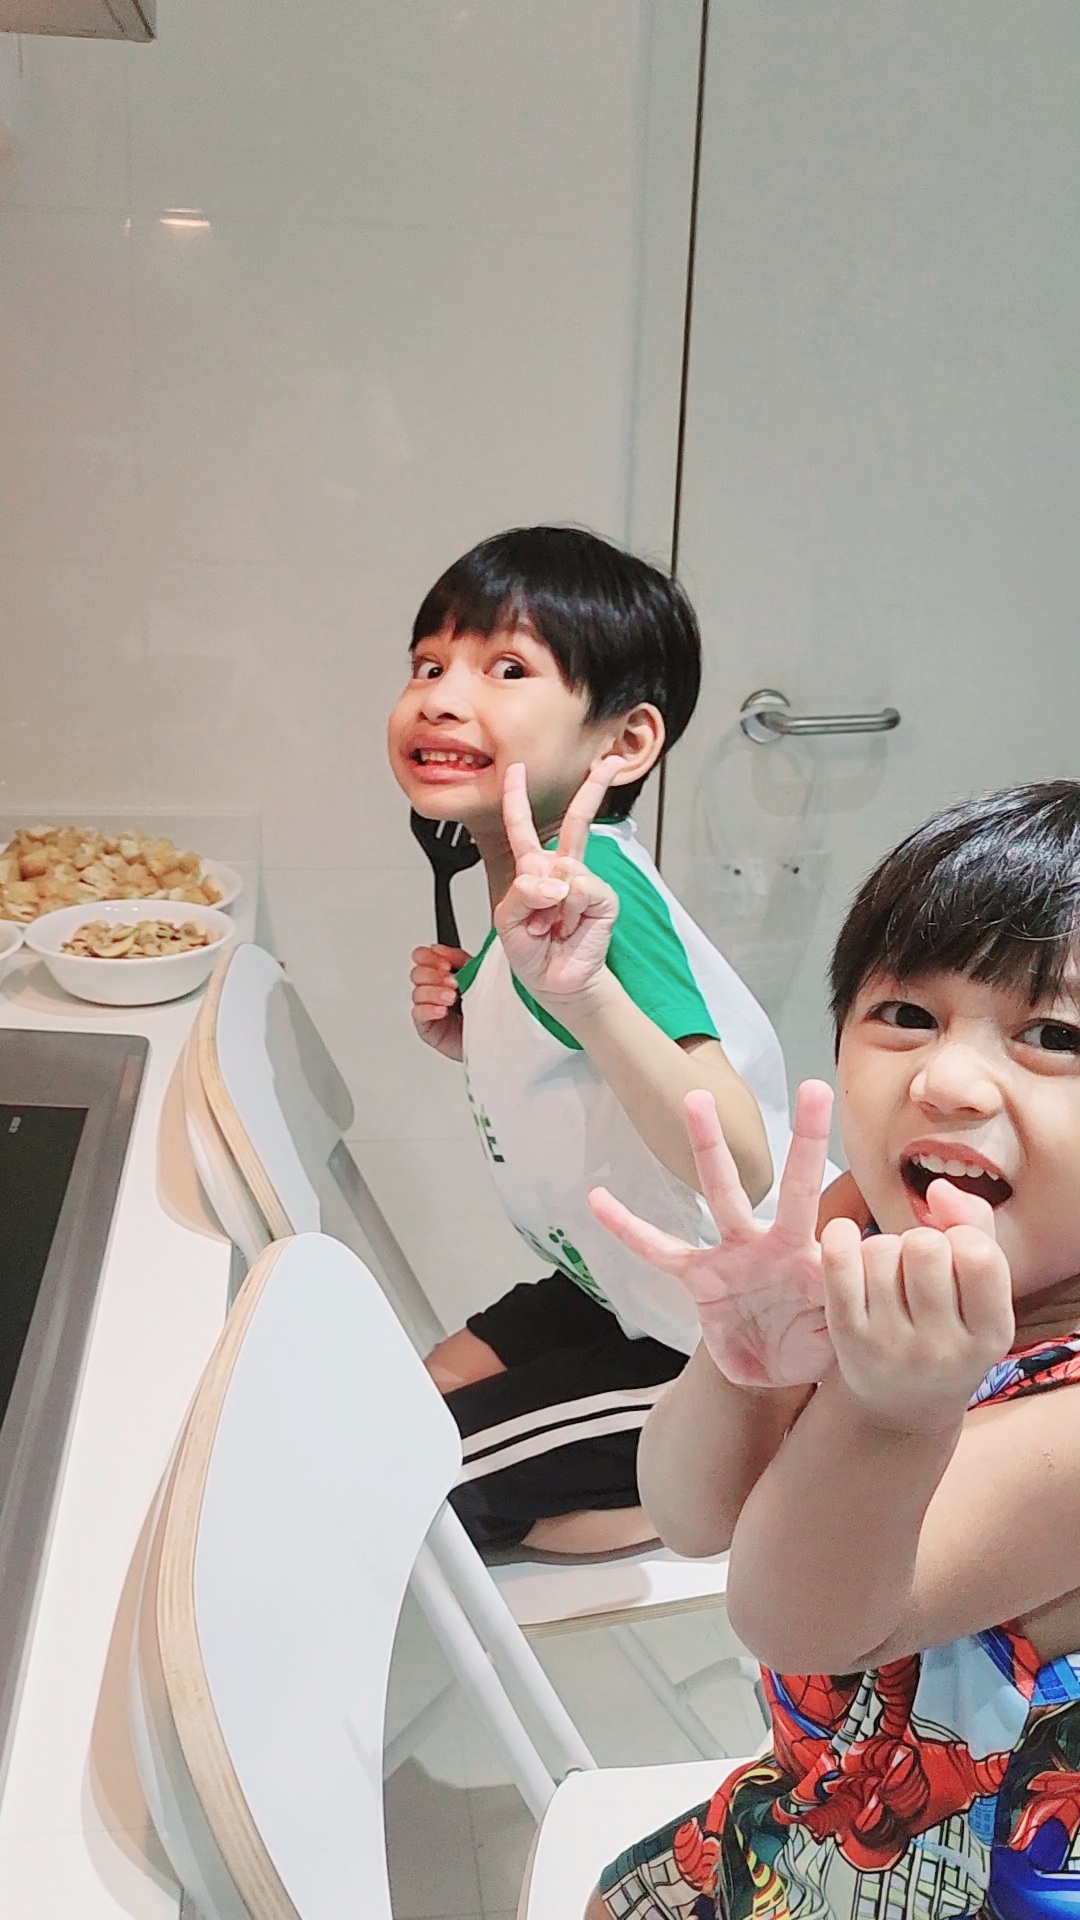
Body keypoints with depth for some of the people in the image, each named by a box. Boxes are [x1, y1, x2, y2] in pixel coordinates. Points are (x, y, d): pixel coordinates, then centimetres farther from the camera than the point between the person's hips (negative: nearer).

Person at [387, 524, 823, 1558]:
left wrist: (581, 991, -54)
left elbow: (735, 1165, -40)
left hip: (728, 1347, -9)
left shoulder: (597, 891, -29)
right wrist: (473, 1037, -4)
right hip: (627, 1289, 9)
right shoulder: (530, 886, 1)